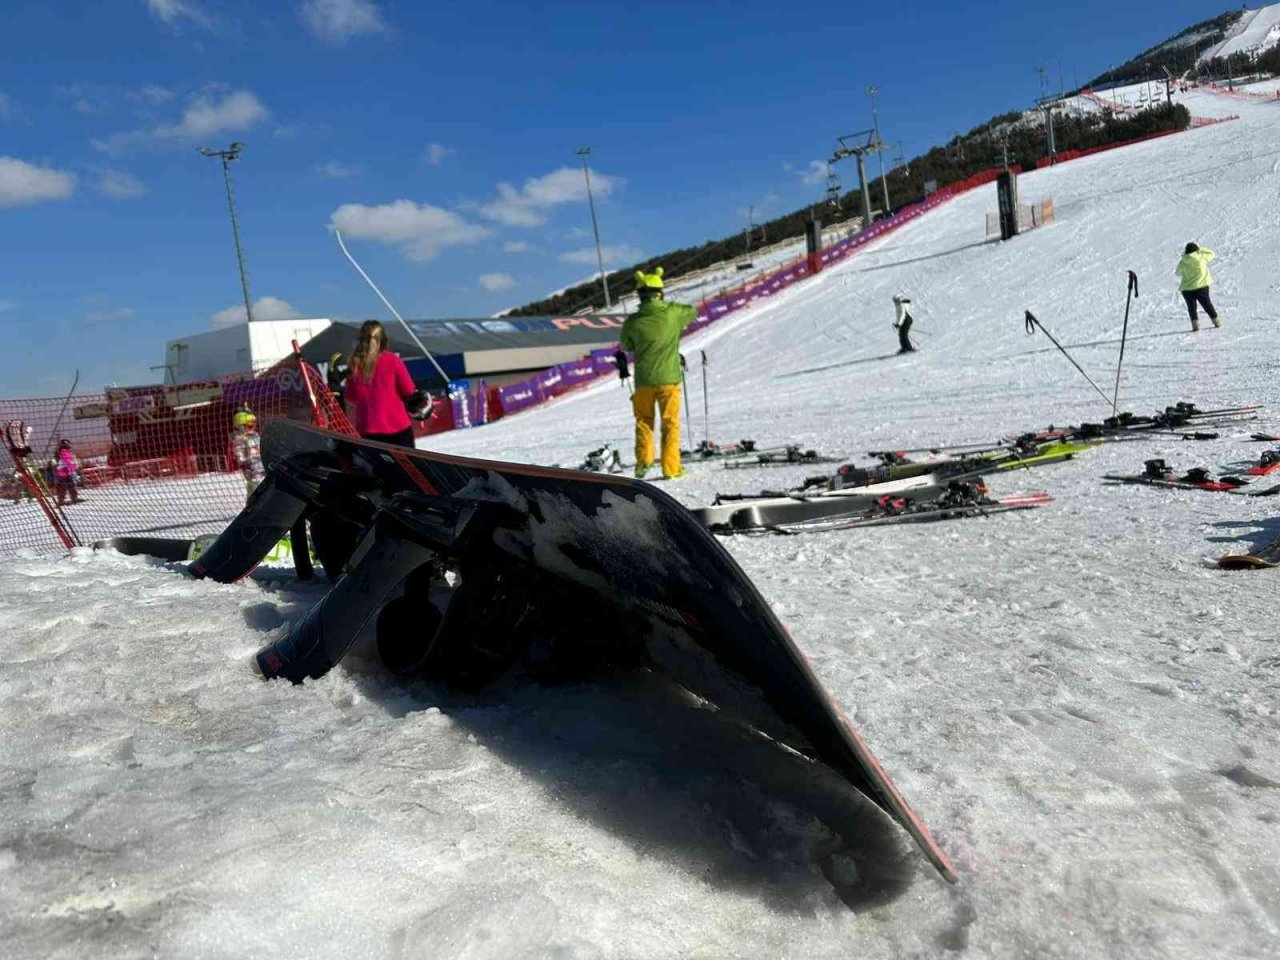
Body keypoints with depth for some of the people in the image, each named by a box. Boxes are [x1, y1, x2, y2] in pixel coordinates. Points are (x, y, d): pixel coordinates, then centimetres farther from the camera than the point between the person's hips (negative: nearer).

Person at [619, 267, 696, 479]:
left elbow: (626, 346, 9)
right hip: (669, 378, -1)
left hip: (643, 380, 1)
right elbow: (693, 311, 13)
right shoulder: (672, 312, -9)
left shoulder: (632, 321, -8)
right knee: (670, 423, 8)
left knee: (644, 421, 18)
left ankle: (643, 459, 7)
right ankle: (671, 467, 7)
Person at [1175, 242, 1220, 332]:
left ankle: (1195, 324, -5)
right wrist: (1200, 249, 20)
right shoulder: (1202, 257, -6)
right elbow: (1211, 253, 14)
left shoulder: (1182, 262, -7)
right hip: (1202, 286, 1)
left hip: (1187, 288, -1)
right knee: (1207, 304, 15)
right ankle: (1216, 321, 23)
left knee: (1191, 307, 9)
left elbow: (1178, 273, 8)